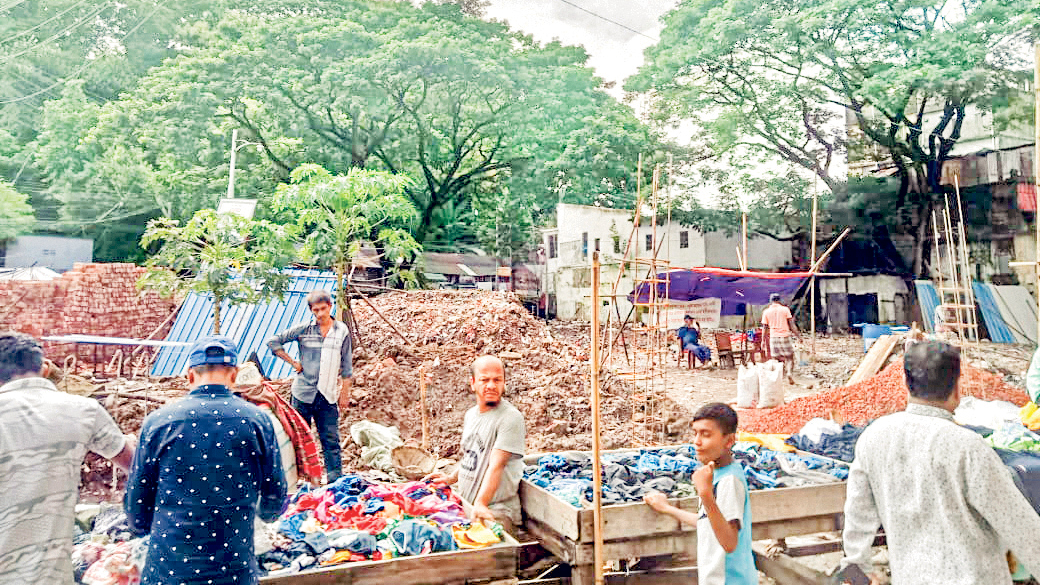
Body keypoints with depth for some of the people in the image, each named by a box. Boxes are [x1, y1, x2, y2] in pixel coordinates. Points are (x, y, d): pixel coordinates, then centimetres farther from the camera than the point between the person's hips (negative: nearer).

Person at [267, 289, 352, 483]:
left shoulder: (342, 331, 3)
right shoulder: (303, 330, 0)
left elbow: (346, 367, 7)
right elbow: (273, 342, 7)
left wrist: (345, 393, 5)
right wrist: (293, 362, 3)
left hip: (328, 395, 0)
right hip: (303, 393, 0)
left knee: (331, 440, 2)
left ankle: (336, 481, 9)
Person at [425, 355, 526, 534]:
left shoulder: (510, 418, -14)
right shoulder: (470, 414, 13)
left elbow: (496, 465, -22)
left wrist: (481, 504, -30)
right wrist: (451, 478, 13)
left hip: (495, 512, -8)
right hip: (464, 506, 8)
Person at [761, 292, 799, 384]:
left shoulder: (766, 312, 5)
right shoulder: (785, 309, 1)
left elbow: (764, 327, 6)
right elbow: (791, 325, 0)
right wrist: (797, 335, 7)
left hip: (773, 338, 1)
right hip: (785, 336, -1)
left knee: (776, 358, 8)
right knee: (789, 357, 8)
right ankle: (789, 372, -15)